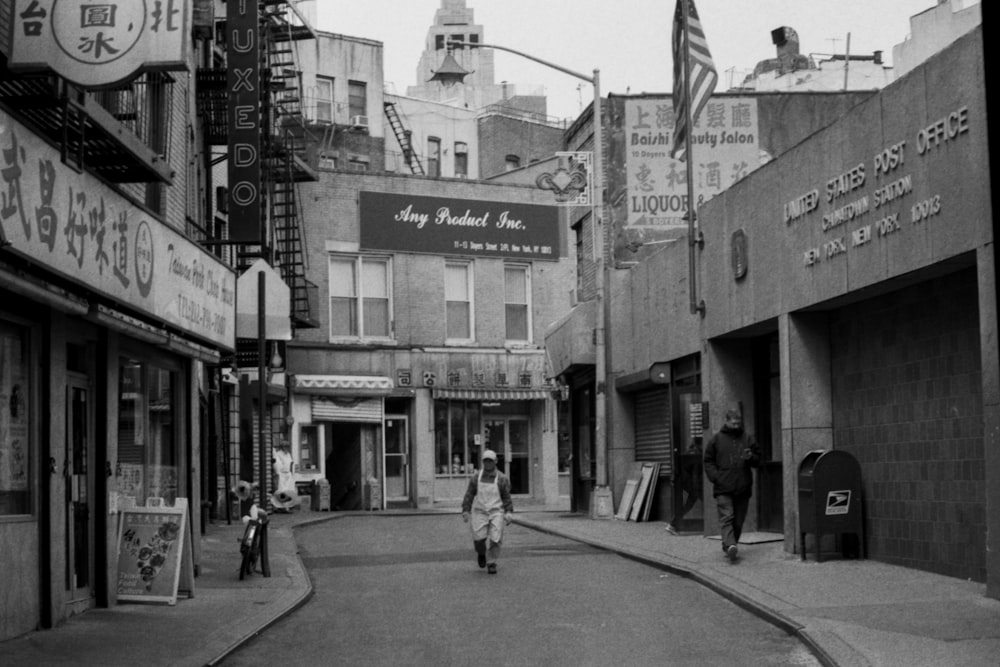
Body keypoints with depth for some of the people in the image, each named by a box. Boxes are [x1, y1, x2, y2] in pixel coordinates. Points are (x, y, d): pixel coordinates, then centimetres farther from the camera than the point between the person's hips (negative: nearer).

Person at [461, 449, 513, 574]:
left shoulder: (502, 479, 0)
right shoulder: (475, 478, 3)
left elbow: (507, 497, 2)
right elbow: (469, 495, 6)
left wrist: (508, 512, -8)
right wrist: (466, 511, -2)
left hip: (496, 512, -1)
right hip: (480, 512, 1)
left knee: (495, 539, -12)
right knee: (479, 538, -11)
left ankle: (491, 563, 4)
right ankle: (481, 553, 22)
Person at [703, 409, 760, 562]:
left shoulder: (747, 438, 11)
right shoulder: (717, 439, 5)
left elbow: (758, 460, 16)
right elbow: (708, 461, 8)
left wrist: (751, 457, -8)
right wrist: (714, 476, -7)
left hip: (743, 487, 3)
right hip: (723, 487, -3)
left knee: (738, 521, 7)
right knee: (726, 517, -16)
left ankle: (728, 547, 20)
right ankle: (730, 546, -29)